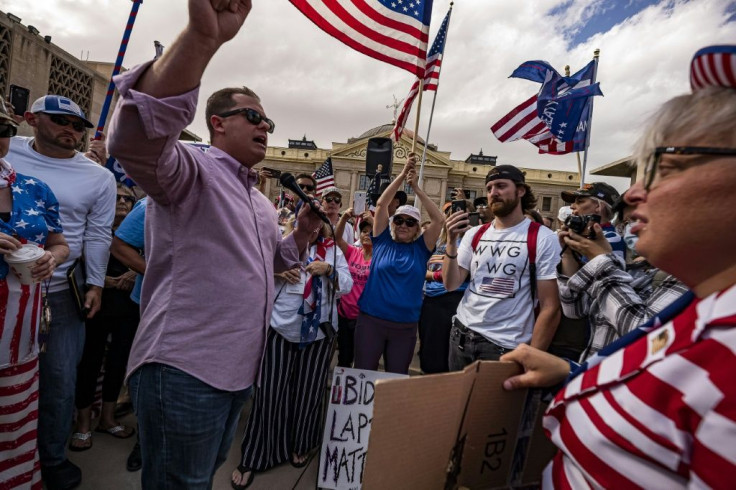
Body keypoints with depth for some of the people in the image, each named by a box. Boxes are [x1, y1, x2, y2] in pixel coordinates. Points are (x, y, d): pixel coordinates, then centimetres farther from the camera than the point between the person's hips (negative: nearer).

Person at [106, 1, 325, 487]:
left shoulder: (261, 200, 16)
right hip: (185, 367, -8)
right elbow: (134, 141, -32)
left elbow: (274, 262, 25)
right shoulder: (193, 170, -10)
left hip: (239, 368, 8)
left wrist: (305, 227, 6)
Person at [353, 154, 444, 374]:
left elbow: (439, 219, -5)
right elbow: (381, 204, -3)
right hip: (371, 320, -1)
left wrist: (416, 188, -8)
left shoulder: (421, 248, 3)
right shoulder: (383, 241, 2)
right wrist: (402, 175, -7)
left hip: (405, 326, 1)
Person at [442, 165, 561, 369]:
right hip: (461, 335, 5)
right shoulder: (474, 234, 5)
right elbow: (451, 284, 0)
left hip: (505, 345, -5)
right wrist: (451, 242, -13)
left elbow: (550, 308, -10)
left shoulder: (543, 238, -9)